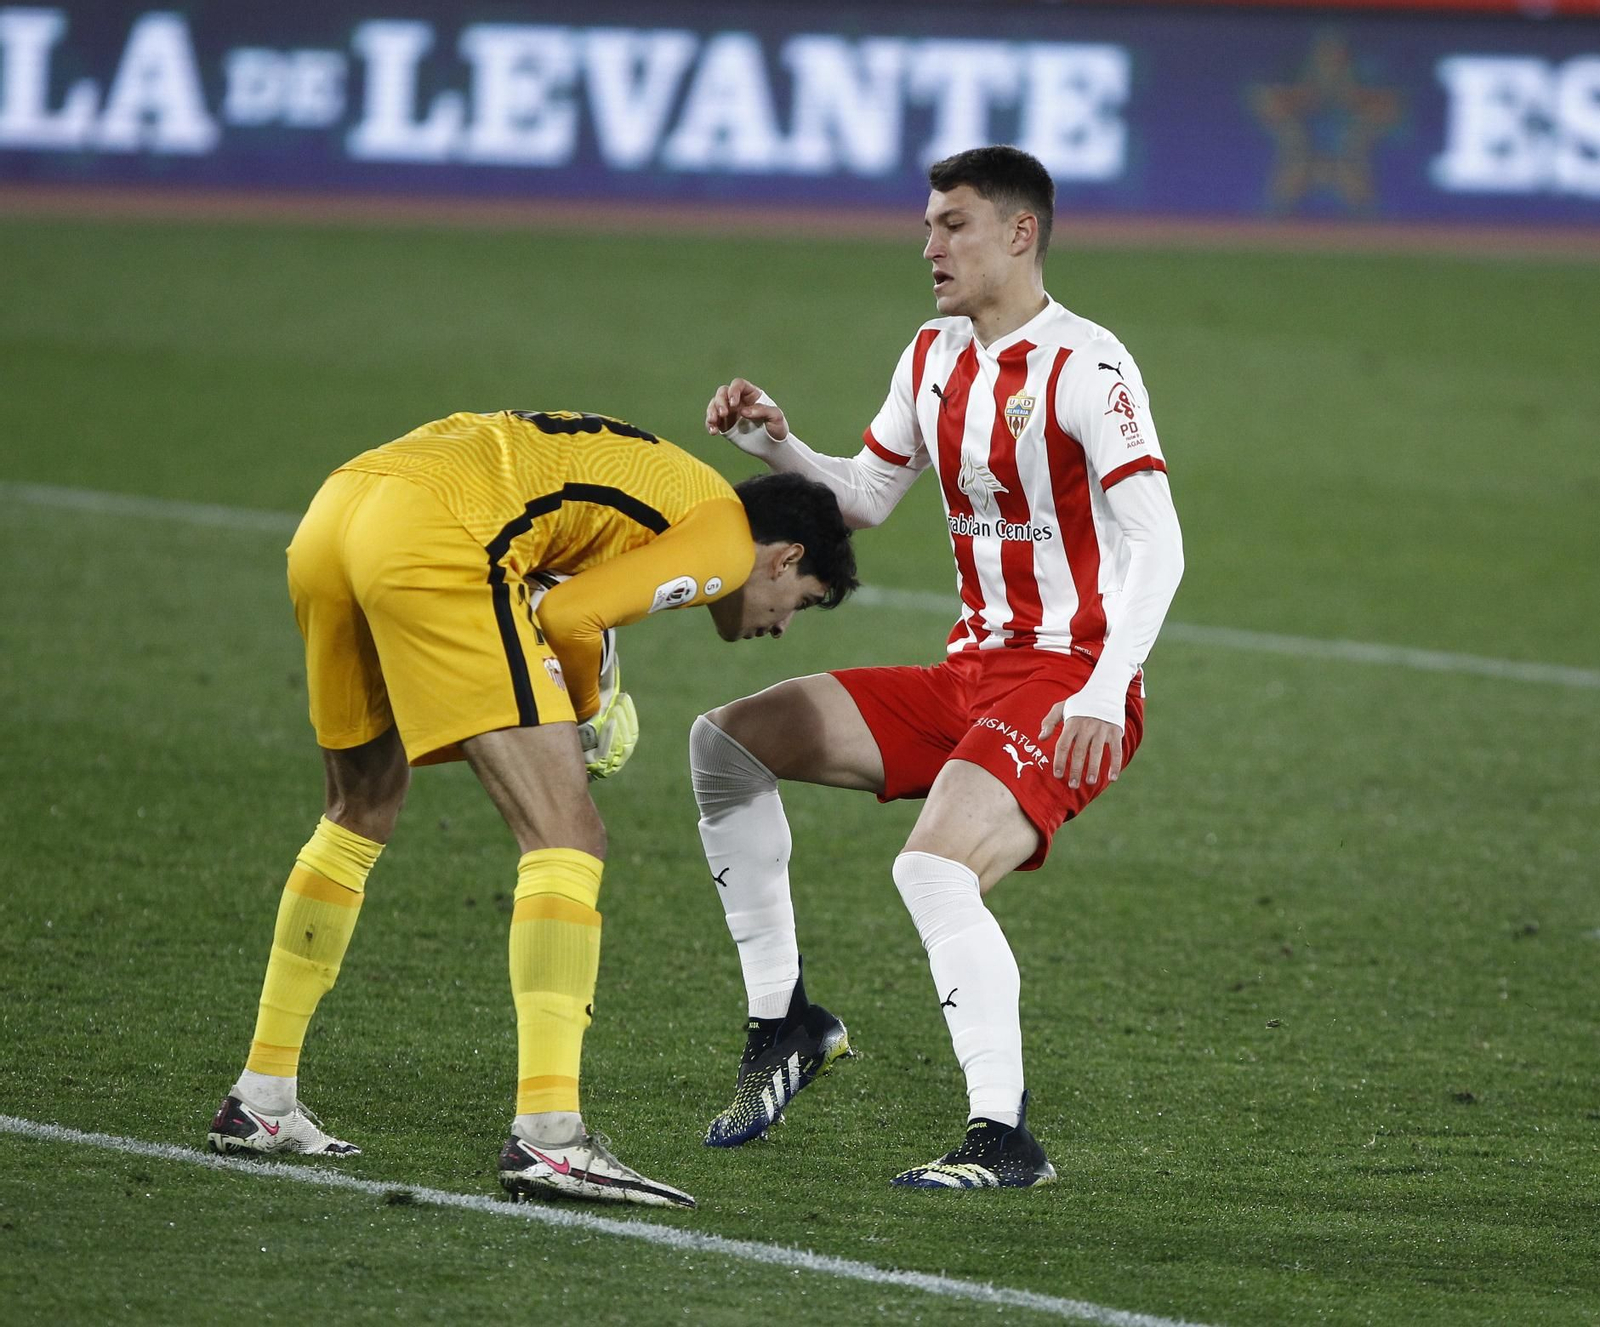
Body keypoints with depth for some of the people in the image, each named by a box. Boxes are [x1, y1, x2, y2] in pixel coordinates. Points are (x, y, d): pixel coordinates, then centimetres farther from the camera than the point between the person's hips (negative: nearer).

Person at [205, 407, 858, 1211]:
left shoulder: (650, 481, 33)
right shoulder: (725, 537, 7)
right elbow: (569, 616, -5)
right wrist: (590, 711, 14)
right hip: (433, 538, -9)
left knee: (362, 813, 26)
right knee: (565, 836, -7)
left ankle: (260, 1100, 31)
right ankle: (548, 1137, -16)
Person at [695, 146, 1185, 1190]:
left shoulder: (1084, 368, -14)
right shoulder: (935, 358, 11)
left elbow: (1155, 544, -22)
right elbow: (865, 497, 25)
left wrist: (1102, 695, -33)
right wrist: (778, 447, 5)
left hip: (1071, 689, -9)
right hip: (972, 673, 9)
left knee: (935, 869, -31)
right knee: (726, 740, 4)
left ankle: (1005, 1140, -26)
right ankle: (784, 1020, 9)